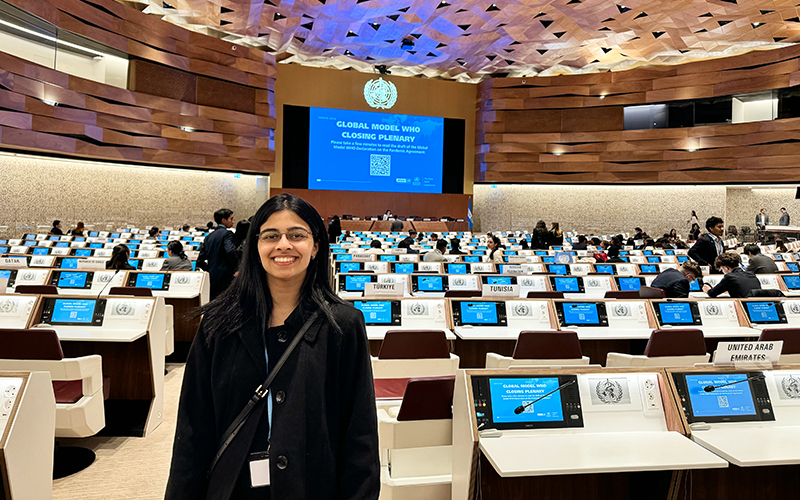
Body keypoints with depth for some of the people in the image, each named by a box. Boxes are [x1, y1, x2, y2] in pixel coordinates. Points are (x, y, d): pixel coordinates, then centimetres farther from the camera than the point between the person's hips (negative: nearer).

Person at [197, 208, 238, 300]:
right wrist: (236, 270, -13)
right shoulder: (227, 233, -7)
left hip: (212, 279, 7)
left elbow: (200, 262, 15)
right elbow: (230, 251, -26)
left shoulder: (209, 237, 15)